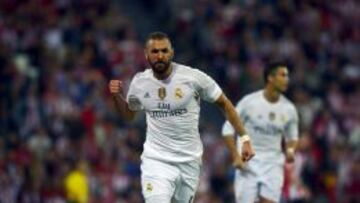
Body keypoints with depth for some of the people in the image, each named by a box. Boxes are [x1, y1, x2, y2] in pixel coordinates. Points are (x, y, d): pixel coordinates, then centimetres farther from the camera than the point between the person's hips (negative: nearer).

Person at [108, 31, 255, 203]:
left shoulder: (193, 77, -10)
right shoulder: (139, 82, -1)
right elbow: (129, 115, 19)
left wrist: (244, 138, -2)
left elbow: (224, 104, 1)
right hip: (156, 160, 0)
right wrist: (117, 96, -1)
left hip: (189, 161, 0)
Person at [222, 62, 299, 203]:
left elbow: (292, 136, 16)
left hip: (273, 165, 2)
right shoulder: (249, 102, -9)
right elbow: (228, 129, -3)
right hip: (248, 163, -2)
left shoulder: (289, 109, 1)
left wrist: (290, 150, -6)